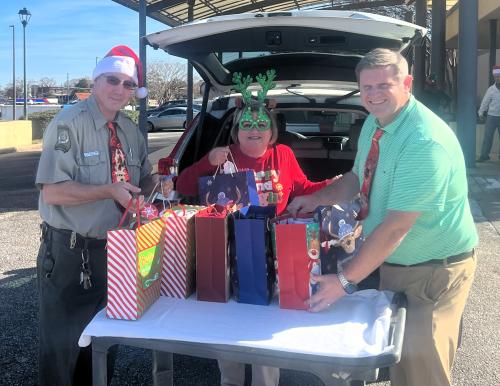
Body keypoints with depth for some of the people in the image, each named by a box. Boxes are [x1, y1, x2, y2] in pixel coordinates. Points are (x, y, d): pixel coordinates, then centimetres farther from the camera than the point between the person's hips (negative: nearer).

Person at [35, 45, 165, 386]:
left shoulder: (131, 131, 6)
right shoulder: (69, 124, -15)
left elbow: (142, 180, 16)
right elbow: (53, 192, -23)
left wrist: (155, 184, -6)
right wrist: (109, 190, -27)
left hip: (115, 251, 7)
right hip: (71, 254, -7)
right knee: (63, 345, 6)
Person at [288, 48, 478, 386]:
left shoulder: (425, 142, -29)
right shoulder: (375, 123, -1)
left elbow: (396, 226, -30)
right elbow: (359, 177, 14)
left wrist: (345, 281, -28)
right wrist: (316, 199, -3)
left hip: (434, 268, -8)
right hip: (390, 260, 8)